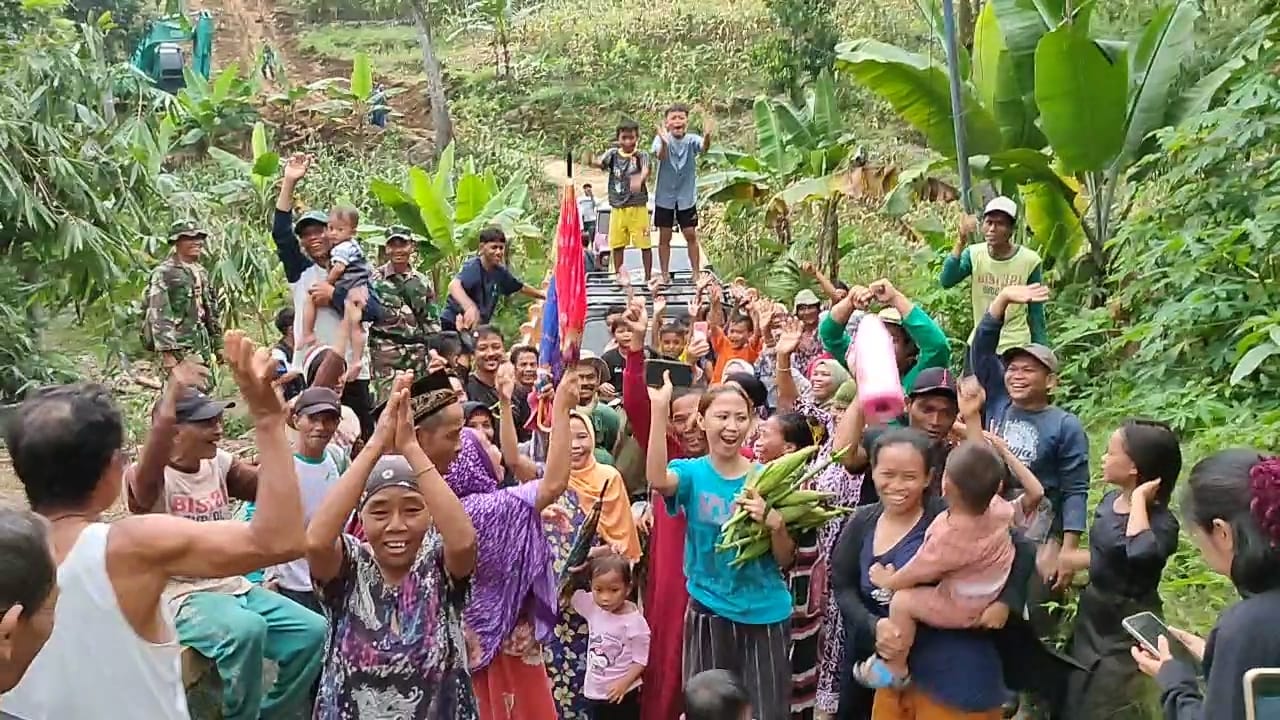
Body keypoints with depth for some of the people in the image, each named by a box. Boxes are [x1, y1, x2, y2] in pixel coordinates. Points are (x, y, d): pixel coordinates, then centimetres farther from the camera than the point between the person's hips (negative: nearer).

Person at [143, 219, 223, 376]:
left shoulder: (201, 272, 15)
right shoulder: (164, 273, -9)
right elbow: (159, 317, -16)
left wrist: (218, 343, 18)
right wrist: (167, 353, -22)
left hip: (203, 347, 8)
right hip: (179, 350, -8)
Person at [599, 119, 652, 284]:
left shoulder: (641, 155, -6)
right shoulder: (613, 153, 4)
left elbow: (646, 170, -26)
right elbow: (600, 163, -11)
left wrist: (640, 180, -48)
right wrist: (590, 161, -34)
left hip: (638, 207, -3)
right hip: (617, 207, 3)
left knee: (644, 243, -1)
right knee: (617, 244, 10)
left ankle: (648, 277, 10)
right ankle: (618, 275, 24)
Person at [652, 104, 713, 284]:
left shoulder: (692, 140, -8)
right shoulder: (661, 139, -11)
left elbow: (704, 148, -30)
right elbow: (661, 156, -31)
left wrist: (707, 136, -54)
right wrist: (664, 142, -54)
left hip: (687, 196, 1)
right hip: (664, 196, -1)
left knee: (691, 235, 4)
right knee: (664, 237, 6)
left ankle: (696, 274, 13)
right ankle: (665, 275, 16)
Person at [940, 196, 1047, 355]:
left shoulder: (1029, 260, -8)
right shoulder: (974, 254, -3)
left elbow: (1036, 314, -2)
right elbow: (946, 281, -19)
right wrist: (960, 244, -27)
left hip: (1015, 347, -3)